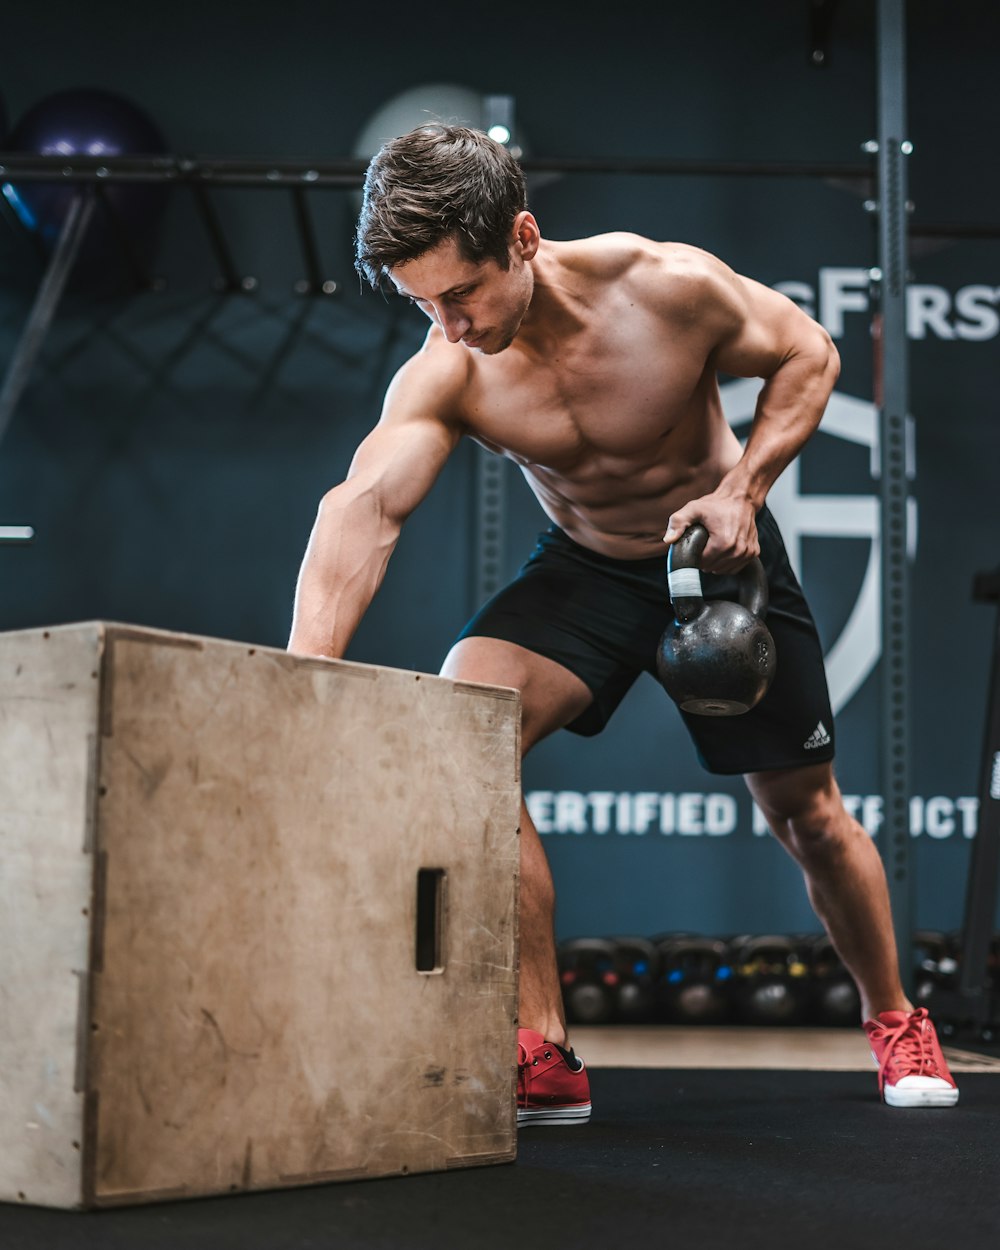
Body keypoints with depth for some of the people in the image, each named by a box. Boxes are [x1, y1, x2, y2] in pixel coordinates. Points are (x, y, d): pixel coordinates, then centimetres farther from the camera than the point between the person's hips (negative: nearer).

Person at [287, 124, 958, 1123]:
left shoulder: (669, 286, -27)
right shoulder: (443, 376, -24)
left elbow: (806, 354, -9)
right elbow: (363, 508, -40)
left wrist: (743, 488, -23)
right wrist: (304, 679, -55)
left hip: (722, 558, -1)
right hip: (584, 568, 1)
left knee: (806, 815, 6)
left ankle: (892, 1018, 38)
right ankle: (540, 1057, -19)